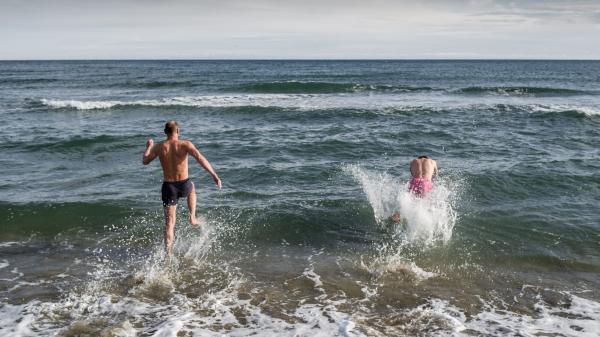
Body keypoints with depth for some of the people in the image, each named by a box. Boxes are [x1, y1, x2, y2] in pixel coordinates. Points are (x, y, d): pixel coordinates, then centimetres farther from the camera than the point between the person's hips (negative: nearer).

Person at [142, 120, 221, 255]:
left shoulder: (159, 147, -3)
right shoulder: (185, 144, -9)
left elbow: (145, 161, 9)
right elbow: (200, 158, -22)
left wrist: (149, 146, 26)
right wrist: (214, 175, -22)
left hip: (168, 187, 1)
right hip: (184, 185, -1)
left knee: (169, 222, 8)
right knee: (192, 188, 38)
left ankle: (168, 253, 5)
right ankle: (192, 217, 29)